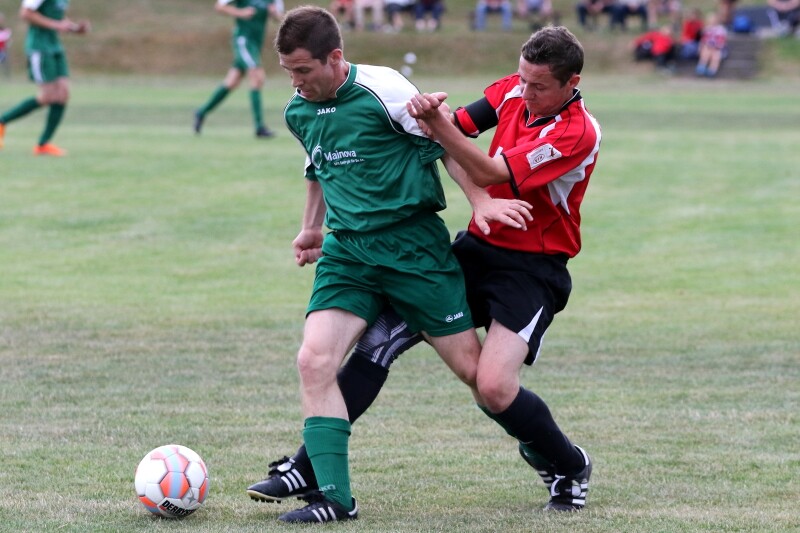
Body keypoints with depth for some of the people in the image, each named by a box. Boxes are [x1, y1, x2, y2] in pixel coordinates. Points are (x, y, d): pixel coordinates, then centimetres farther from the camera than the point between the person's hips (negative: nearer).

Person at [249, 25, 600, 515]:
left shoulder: (578, 133, -20)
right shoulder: (513, 92, 1)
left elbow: (492, 174, -26)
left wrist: (437, 123, -36)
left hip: (533, 271, -6)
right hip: (477, 249, 7)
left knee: (494, 388, -23)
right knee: (378, 340, -7)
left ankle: (569, 467, 7)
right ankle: (308, 469, -1)